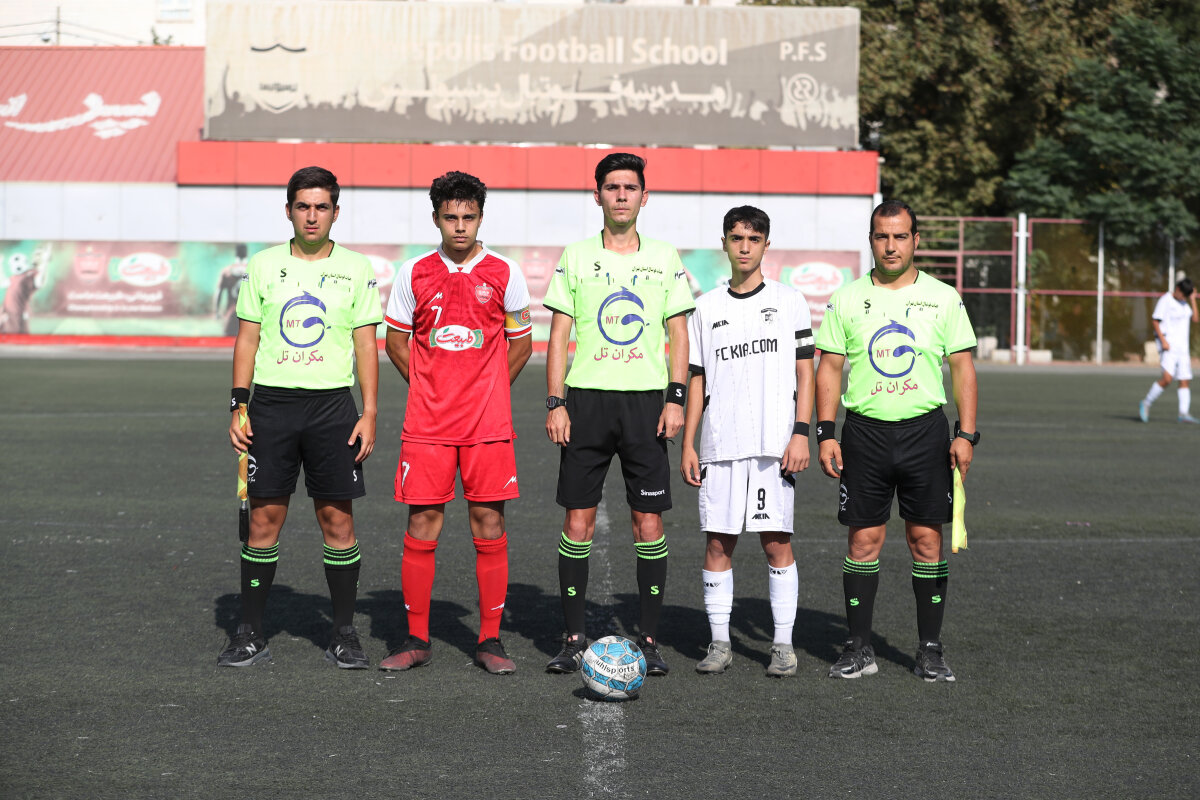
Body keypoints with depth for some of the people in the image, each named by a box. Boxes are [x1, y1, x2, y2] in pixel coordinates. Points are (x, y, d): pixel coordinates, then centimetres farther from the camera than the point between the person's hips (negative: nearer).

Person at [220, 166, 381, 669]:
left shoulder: (356, 269, 5)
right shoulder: (263, 266, 7)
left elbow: (366, 345, 5)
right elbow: (247, 339, 8)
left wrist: (369, 414, -3)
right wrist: (238, 405, 0)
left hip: (332, 402, 0)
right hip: (272, 401, 1)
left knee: (337, 517, -1)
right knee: (264, 516, -1)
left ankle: (344, 636, 9)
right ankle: (250, 636, 7)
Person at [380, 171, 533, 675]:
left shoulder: (505, 274, 2)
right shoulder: (414, 274, 4)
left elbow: (521, 344, 11)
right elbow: (396, 340, 15)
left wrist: (485, 390, 9)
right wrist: (431, 388, 10)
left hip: (488, 425, -1)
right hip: (426, 425, 1)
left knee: (489, 526, 0)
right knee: (421, 526, 0)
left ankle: (490, 641, 8)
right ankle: (417, 641, 10)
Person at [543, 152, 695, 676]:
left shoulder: (664, 259, 7)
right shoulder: (576, 257, 6)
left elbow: (679, 334, 8)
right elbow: (558, 335, 5)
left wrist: (676, 397, -3)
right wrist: (555, 403, -3)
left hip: (646, 400, 0)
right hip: (587, 398, 0)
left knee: (649, 521, -1)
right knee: (578, 519, -2)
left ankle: (649, 638, 8)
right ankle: (573, 637, 8)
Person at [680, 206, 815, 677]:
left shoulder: (789, 301, 5)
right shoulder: (706, 308, 12)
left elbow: (804, 373, 3)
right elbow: (697, 380, 13)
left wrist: (801, 433, -7)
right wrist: (687, 445, 6)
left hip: (774, 444, -2)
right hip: (719, 445, 2)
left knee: (777, 542, -3)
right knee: (717, 543, 2)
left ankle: (783, 644, 4)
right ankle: (720, 643, 10)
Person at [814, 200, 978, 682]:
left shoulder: (943, 298, 4)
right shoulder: (847, 300, 4)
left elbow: (962, 367, 4)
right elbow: (829, 369, 5)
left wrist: (966, 433, -4)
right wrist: (825, 434, -3)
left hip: (925, 429, 0)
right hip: (865, 430, 0)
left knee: (927, 538, 1)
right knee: (864, 539, 1)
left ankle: (931, 651, 9)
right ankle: (859, 649, 9)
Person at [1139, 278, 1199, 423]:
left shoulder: (1184, 303, 16)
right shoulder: (1165, 301, -7)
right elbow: (1154, 321, -10)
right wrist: (1163, 340, -18)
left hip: (1183, 346, 8)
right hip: (1168, 345, -8)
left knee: (1185, 380, 2)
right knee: (1167, 378, -21)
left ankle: (1184, 413, 2)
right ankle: (1146, 403, -6)